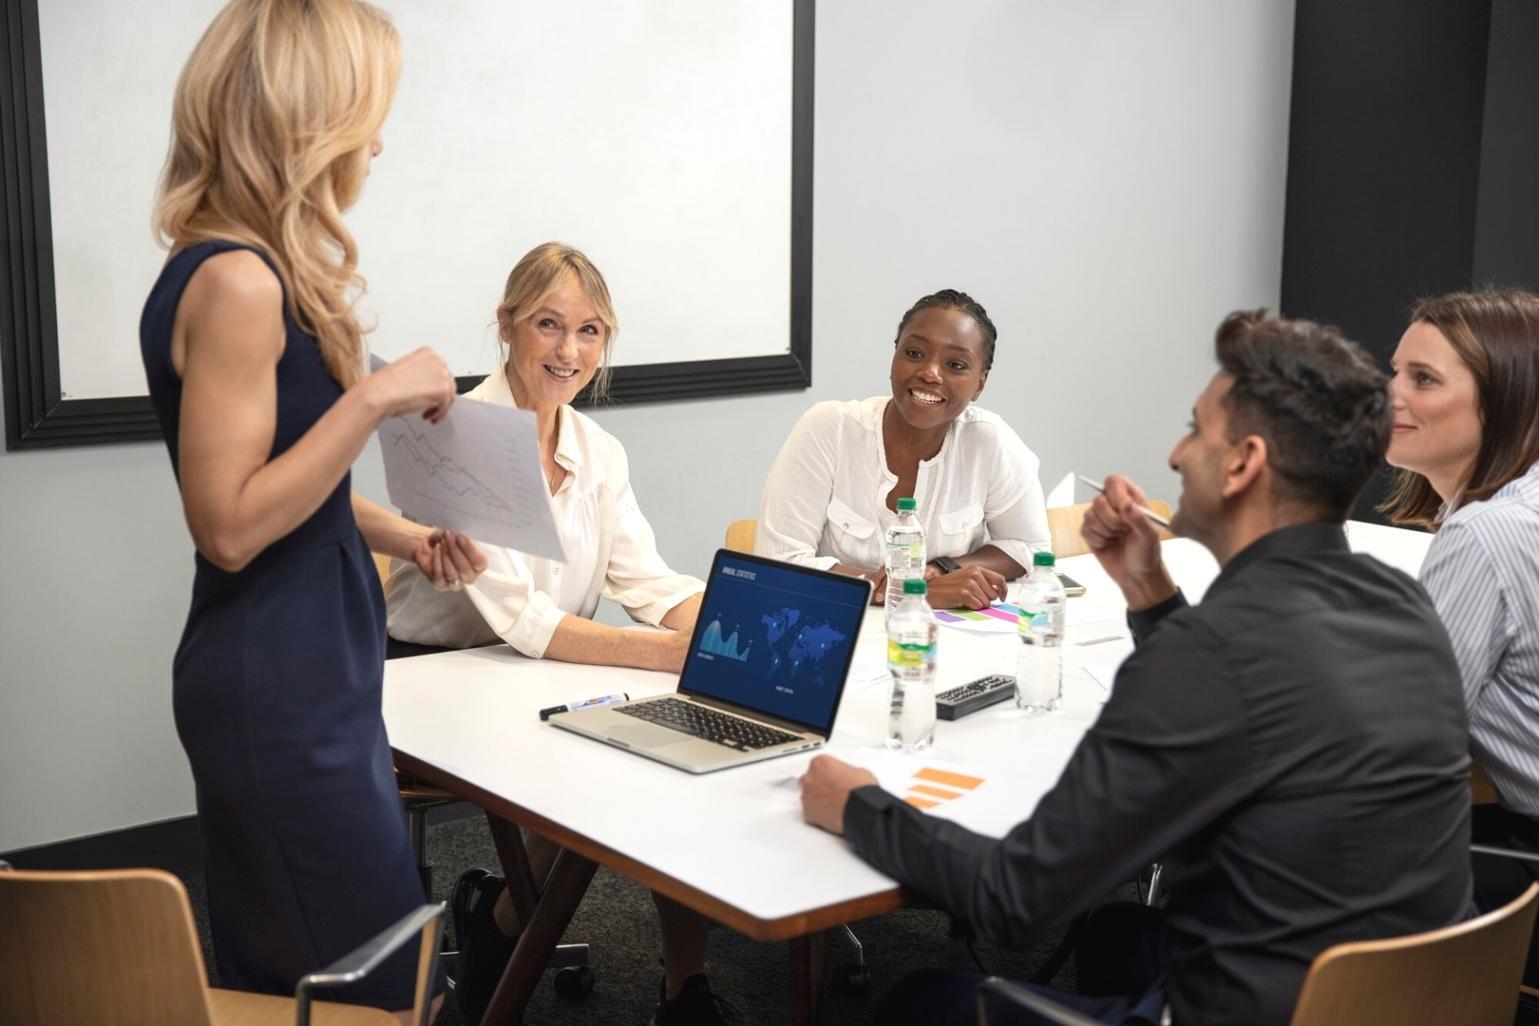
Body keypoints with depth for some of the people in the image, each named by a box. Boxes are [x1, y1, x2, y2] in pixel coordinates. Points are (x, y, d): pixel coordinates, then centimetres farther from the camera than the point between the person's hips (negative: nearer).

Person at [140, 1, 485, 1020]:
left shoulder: (263, 272, 9)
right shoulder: (234, 282, -20)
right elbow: (229, 524, -22)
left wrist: (404, 536, 12)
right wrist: (373, 397, -23)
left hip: (310, 677, 10)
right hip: (277, 694, -10)